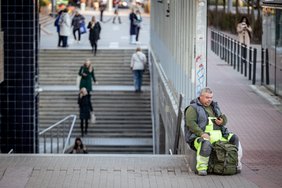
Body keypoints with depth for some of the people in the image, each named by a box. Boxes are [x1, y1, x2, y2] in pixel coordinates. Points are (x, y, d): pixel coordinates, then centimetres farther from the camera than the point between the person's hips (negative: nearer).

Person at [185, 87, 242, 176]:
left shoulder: (214, 106, 23)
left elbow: (224, 119, 24)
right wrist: (201, 133, -25)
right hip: (201, 136, -7)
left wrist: (222, 121, -3)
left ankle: (237, 163, 0)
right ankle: (201, 167, -30)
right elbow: (191, 123, -12)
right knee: (206, 144, -40)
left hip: (218, 135, 7)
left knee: (234, 138, -8)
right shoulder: (193, 108, 1)